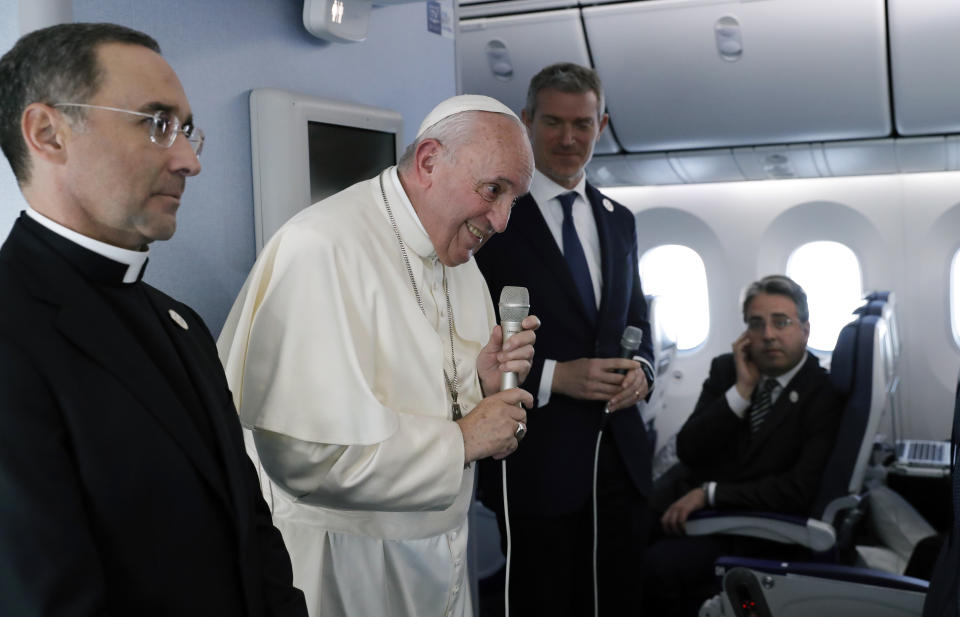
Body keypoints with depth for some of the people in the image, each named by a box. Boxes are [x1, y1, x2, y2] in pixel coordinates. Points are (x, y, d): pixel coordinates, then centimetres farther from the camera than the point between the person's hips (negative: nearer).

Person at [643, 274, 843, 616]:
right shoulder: (726, 368, 9)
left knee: (654, 566, -28)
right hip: (686, 497, 5)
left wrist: (710, 493, -16)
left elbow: (800, 490, -16)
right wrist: (741, 389, -10)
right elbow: (687, 450, 0)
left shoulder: (825, 396, -6)